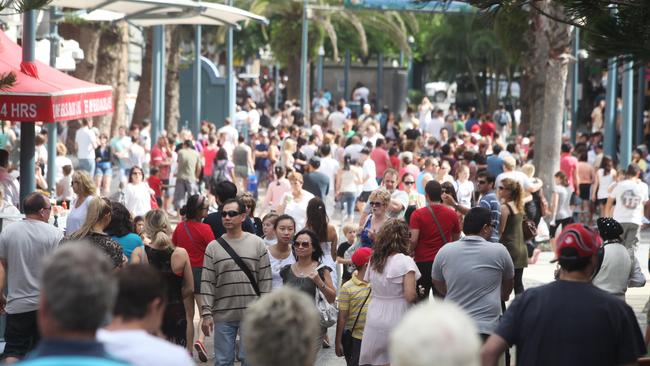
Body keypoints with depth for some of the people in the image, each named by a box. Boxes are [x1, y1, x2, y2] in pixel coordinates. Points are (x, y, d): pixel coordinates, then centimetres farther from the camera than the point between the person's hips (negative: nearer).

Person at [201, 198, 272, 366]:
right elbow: (207, 284, 2)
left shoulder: (257, 244, 3)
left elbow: (265, 281, 3)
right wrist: (206, 314, -5)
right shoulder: (213, 248, 4)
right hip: (223, 315, 1)